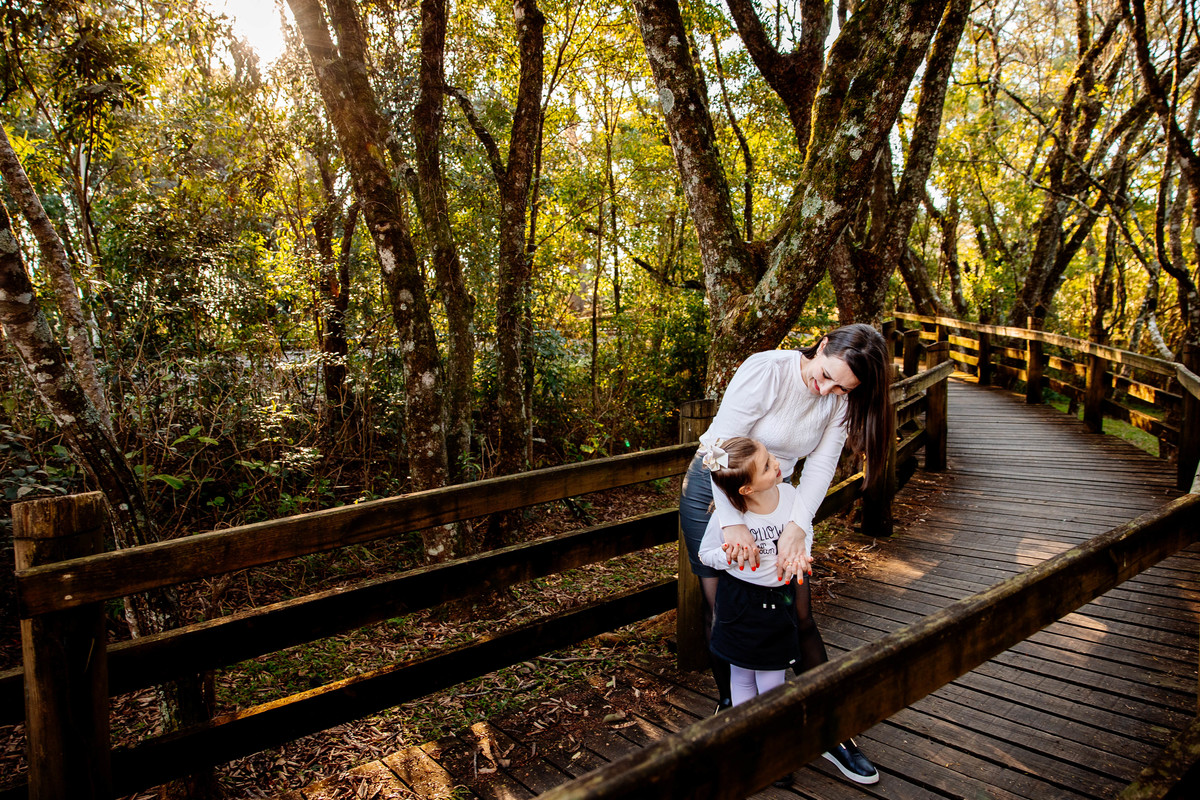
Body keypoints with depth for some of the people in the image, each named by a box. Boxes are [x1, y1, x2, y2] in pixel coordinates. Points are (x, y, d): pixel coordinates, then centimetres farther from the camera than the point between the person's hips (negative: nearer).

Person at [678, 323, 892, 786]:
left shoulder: (840, 401, -9)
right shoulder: (766, 370, -25)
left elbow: (820, 467, -13)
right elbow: (722, 446, -27)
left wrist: (796, 527, -31)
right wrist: (733, 523, -34)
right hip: (713, 491, -4)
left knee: (800, 612, 1)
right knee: (721, 608, 3)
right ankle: (730, 705, 28)